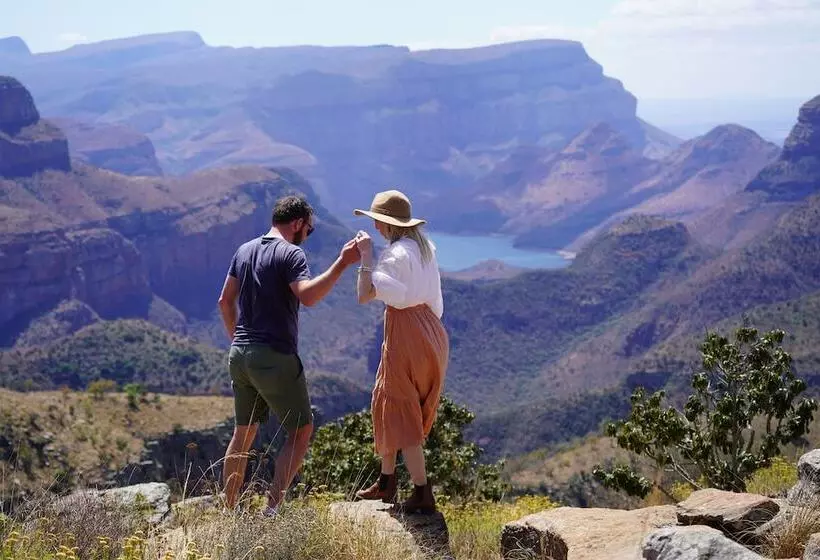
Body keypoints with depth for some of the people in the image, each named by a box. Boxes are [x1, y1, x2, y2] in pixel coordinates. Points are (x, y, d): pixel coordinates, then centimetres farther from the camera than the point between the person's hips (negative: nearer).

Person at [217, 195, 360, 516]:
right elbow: (308, 296, -27)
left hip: (240, 355, 8)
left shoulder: (245, 251, 13)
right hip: (275, 357, -8)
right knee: (301, 432, 2)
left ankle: (228, 510, 19)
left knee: (243, 433, 17)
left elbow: (225, 301, 18)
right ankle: (272, 507, -10)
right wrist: (342, 263, -26)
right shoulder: (291, 254, -11)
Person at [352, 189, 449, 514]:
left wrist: (366, 258, -12)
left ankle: (422, 494, -5)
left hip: (406, 334, -9)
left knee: (399, 412, -2)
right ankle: (386, 481, 29)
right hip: (430, 329, 9)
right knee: (386, 401, 20)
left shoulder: (396, 255, -17)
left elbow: (364, 296, -19)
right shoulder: (425, 247, 12)